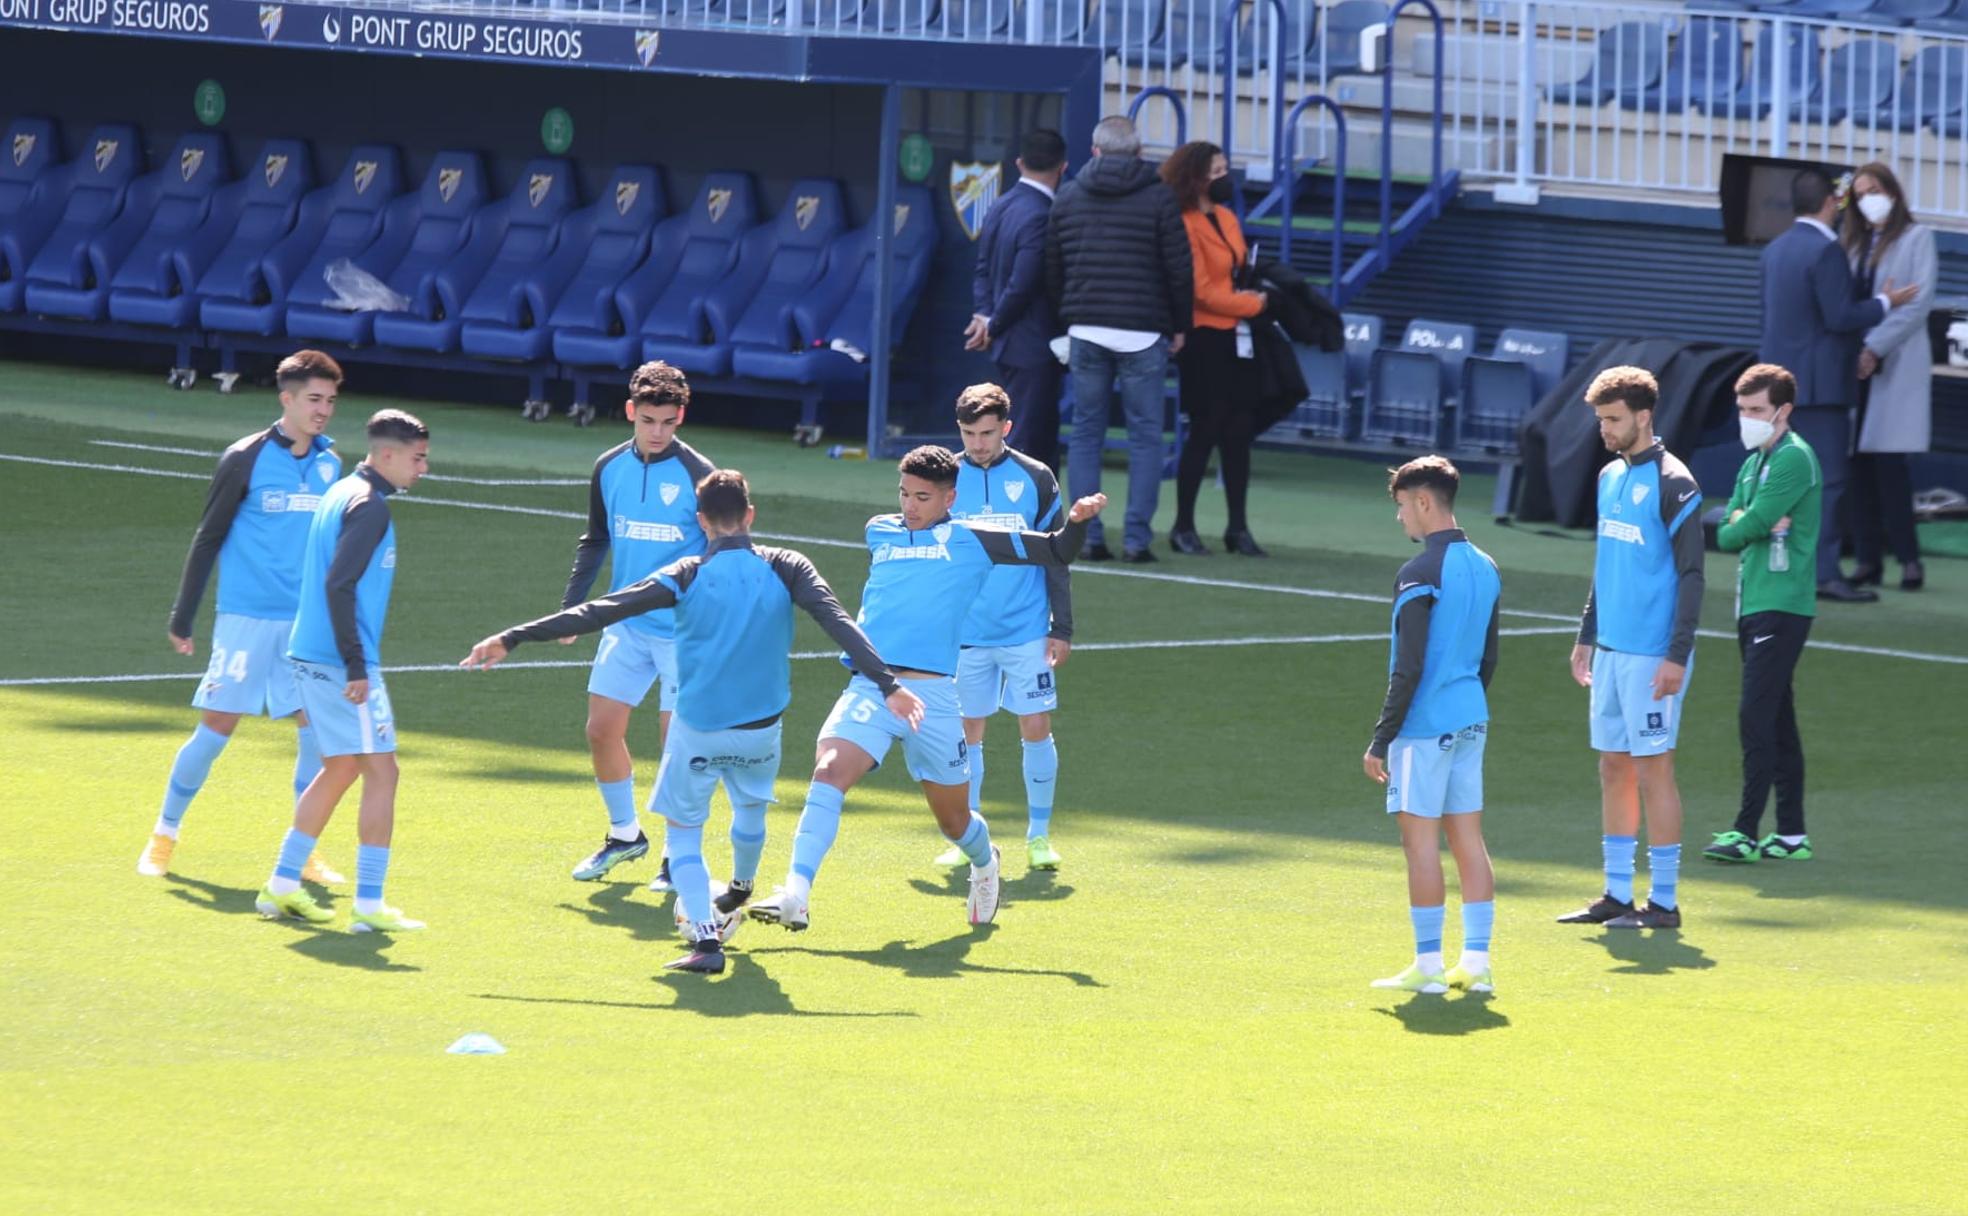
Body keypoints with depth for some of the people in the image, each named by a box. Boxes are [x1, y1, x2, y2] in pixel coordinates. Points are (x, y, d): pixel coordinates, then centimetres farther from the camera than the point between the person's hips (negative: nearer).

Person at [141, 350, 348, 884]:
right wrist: (181, 619, -2)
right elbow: (207, 539, -2)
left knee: (316, 729, -1)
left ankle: (306, 851, 9)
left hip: (308, 621, 4)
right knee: (216, 726, -3)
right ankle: (163, 836, 11)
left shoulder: (330, 464, 8)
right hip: (246, 618, -4)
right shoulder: (246, 459, -6)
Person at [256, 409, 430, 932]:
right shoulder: (368, 506, -14)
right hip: (341, 662, -10)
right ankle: (369, 906, -6)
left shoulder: (342, 493, 16)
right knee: (381, 771, -5)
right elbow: (339, 585, -22)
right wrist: (356, 667, -23)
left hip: (312, 654, 10)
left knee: (341, 768, 19)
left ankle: (282, 885, 21)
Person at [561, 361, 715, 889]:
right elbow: (595, 542, 17)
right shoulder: (609, 469, 4)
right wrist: (570, 606, 12)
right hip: (626, 626, 5)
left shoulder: (697, 475, -11)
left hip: (684, 631, -5)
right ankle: (624, 835, 26)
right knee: (602, 730, 6)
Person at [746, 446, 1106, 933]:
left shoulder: (970, 540, 6)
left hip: (933, 694, -2)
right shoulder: (879, 532, 16)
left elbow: (1057, 552, 9)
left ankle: (984, 862, 47)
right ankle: (795, 896, -31)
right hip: (869, 686, 2)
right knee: (829, 773, -24)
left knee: (954, 820, 11)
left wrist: (1077, 521, -9)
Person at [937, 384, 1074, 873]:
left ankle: (1039, 835, 9)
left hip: (1027, 631, -1)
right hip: (964, 633, 1)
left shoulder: (1035, 479, -1)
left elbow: (1056, 557, 3)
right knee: (966, 732, 4)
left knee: (1036, 729, -2)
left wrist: (1062, 628, 0)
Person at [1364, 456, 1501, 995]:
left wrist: (1380, 741, -11)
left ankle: (1428, 965, -2)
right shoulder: (1485, 568, 11)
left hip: (1425, 725, -8)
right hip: (1471, 721, 8)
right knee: (1468, 838, 9)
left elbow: (1408, 669, -16)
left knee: (1421, 839, -3)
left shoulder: (1420, 574, -15)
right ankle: (1476, 962, 8)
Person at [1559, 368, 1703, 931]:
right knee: (1613, 768, 10)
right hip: (1611, 651, 8)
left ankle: (1664, 902, 1)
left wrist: (1677, 656, -19)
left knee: (1652, 769, -4)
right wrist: (1587, 636, 20)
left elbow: (1691, 574, -14)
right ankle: (1617, 895, 15)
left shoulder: (1672, 484, -12)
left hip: (1652, 656, -8)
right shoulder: (1610, 477, 13)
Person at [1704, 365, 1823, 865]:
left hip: (1782, 606, -9)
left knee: (1757, 717, -13)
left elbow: (1751, 524, -19)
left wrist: (1742, 525, 1)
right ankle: (1792, 835, 13)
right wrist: (1754, 525, -8)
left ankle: (1747, 832, -14)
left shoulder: (1794, 458, -11)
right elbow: (1727, 533, 9)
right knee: (1776, 721, 10)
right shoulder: (1753, 463, 18)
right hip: (1753, 602, 9)